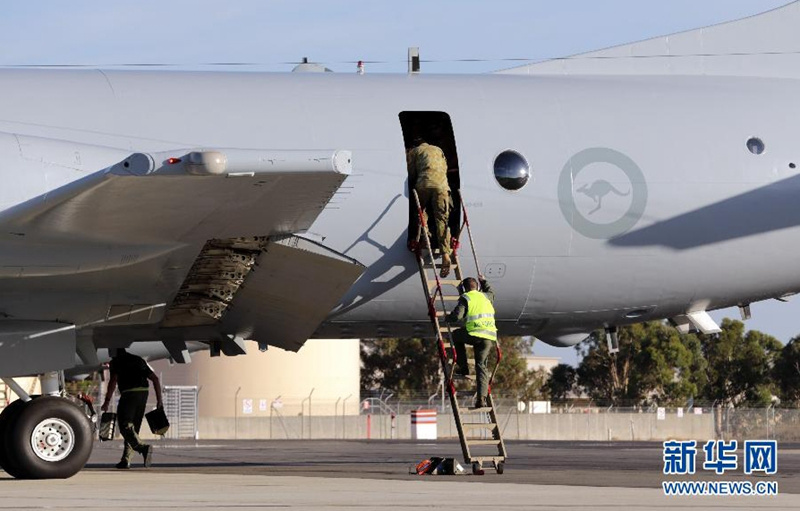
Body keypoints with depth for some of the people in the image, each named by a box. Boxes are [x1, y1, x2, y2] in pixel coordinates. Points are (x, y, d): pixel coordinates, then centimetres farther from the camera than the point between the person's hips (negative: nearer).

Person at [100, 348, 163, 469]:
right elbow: (155, 378, 20)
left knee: (125, 426, -9)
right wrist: (159, 400, 19)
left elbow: (113, 380, -9)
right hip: (143, 393, 7)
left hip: (129, 394, -7)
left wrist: (107, 402, -10)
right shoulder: (139, 360, 26)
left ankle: (143, 448, -31)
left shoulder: (116, 362, 7)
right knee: (133, 427, 12)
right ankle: (125, 460, 9)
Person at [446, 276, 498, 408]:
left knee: (456, 335, 26)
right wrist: (484, 282, 62)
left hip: (475, 335, -5)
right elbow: (491, 293, 47)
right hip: (490, 336, 5)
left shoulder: (465, 299, 3)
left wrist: (448, 318, 15)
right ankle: (482, 398, -6)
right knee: (481, 366, 8)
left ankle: (463, 368, 19)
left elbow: (456, 317, -7)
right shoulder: (486, 297, 21)